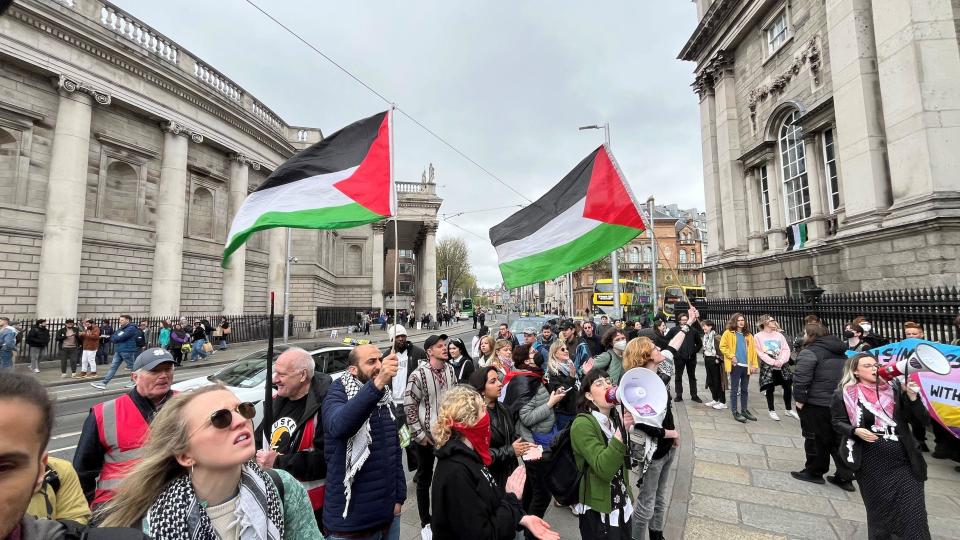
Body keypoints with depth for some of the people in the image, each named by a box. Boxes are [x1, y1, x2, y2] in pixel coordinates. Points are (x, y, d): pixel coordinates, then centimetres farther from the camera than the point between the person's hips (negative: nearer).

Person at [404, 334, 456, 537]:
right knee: (424, 479, 12)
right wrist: (419, 434, -14)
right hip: (426, 435, -5)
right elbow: (409, 405, -16)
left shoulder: (450, 369, -4)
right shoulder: (419, 374, -20)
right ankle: (425, 522, 31)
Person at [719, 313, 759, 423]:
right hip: (735, 365, -5)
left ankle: (744, 410, 25)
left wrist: (754, 364, 3)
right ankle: (735, 412, 7)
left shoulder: (748, 335, 12)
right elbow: (722, 346, -6)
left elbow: (753, 350, 9)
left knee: (745, 389, 13)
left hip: (746, 366, 5)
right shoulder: (728, 333, -2)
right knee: (734, 389, 1)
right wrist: (731, 356, -16)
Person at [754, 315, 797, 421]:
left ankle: (788, 409, 25)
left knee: (788, 386, 6)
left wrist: (781, 361, -13)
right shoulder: (758, 336, -3)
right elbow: (760, 353, -9)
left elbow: (786, 349, 2)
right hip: (767, 366, -4)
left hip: (781, 365, 4)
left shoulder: (779, 335, 9)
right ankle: (771, 410, 17)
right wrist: (773, 362, -16)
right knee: (770, 388, 2)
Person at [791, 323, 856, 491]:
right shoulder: (840, 352, 12)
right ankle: (845, 477, 21)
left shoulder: (809, 352, -16)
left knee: (816, 440, 6)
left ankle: (814, 472, 18)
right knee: (839, 440, 15)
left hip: (817, 404, -8)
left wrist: (800, 399, -14)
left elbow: (801, 379, -24)